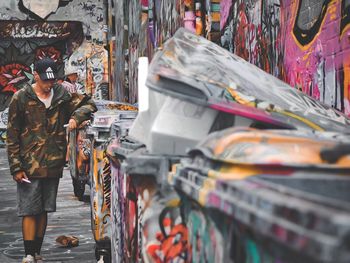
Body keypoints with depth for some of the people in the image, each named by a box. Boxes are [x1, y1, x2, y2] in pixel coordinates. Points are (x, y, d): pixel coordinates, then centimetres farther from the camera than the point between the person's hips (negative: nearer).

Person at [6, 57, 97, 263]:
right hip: (29, 164, -4)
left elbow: (89, 104, 13)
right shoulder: (21, 98, -4)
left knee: (43, 210, 11)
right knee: (29, 211, -3)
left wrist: (76, 116, -9)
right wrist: (16, 166, -8)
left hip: (53, 164, 4)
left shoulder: (62, 94, 5)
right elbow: (12, 135, -3)